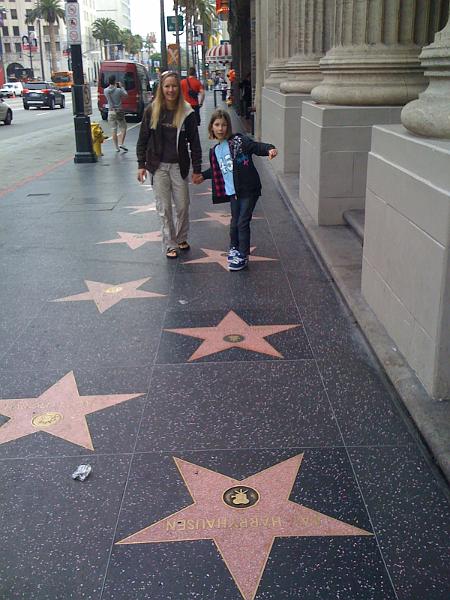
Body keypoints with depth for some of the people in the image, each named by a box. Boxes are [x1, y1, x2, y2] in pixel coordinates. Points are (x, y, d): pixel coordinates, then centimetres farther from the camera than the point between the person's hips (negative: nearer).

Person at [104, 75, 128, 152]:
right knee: (123, 128, 7)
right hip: (119, 111, -4)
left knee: (113, 130, 8)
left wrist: (114, 86, 18)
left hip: (111, 112, 4)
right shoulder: (119, 90, -14)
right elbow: (126, 94, 4)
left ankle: (116, 147, 10)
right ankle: (121, 144, -9)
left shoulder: (106, 90, -4)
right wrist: (121, 87, 12)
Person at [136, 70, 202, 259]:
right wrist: (141, 164, -2)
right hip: (158, 165, 0)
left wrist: (197, 169, -3)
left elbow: (194, 142, -1)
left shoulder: (187, 112, -5)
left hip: (179, 165, 0)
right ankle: (170, 245, 15)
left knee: (182, 205, 8)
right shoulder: (152, 111, -3)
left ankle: (181, 239, 31)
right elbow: (143, 139, 2)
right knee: (164, 207, 4)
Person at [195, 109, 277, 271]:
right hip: (232, 192, 5)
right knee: (235, 222, 13)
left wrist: (269, 149, -37)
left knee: (243, 223, -4)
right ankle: (234, 248, 38)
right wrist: (203, 176, 38)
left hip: (248, 190, -5)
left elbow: (256, 146, -19)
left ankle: (243, 256, 8)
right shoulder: (215, 151, 11)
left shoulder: (238, 141, -7)